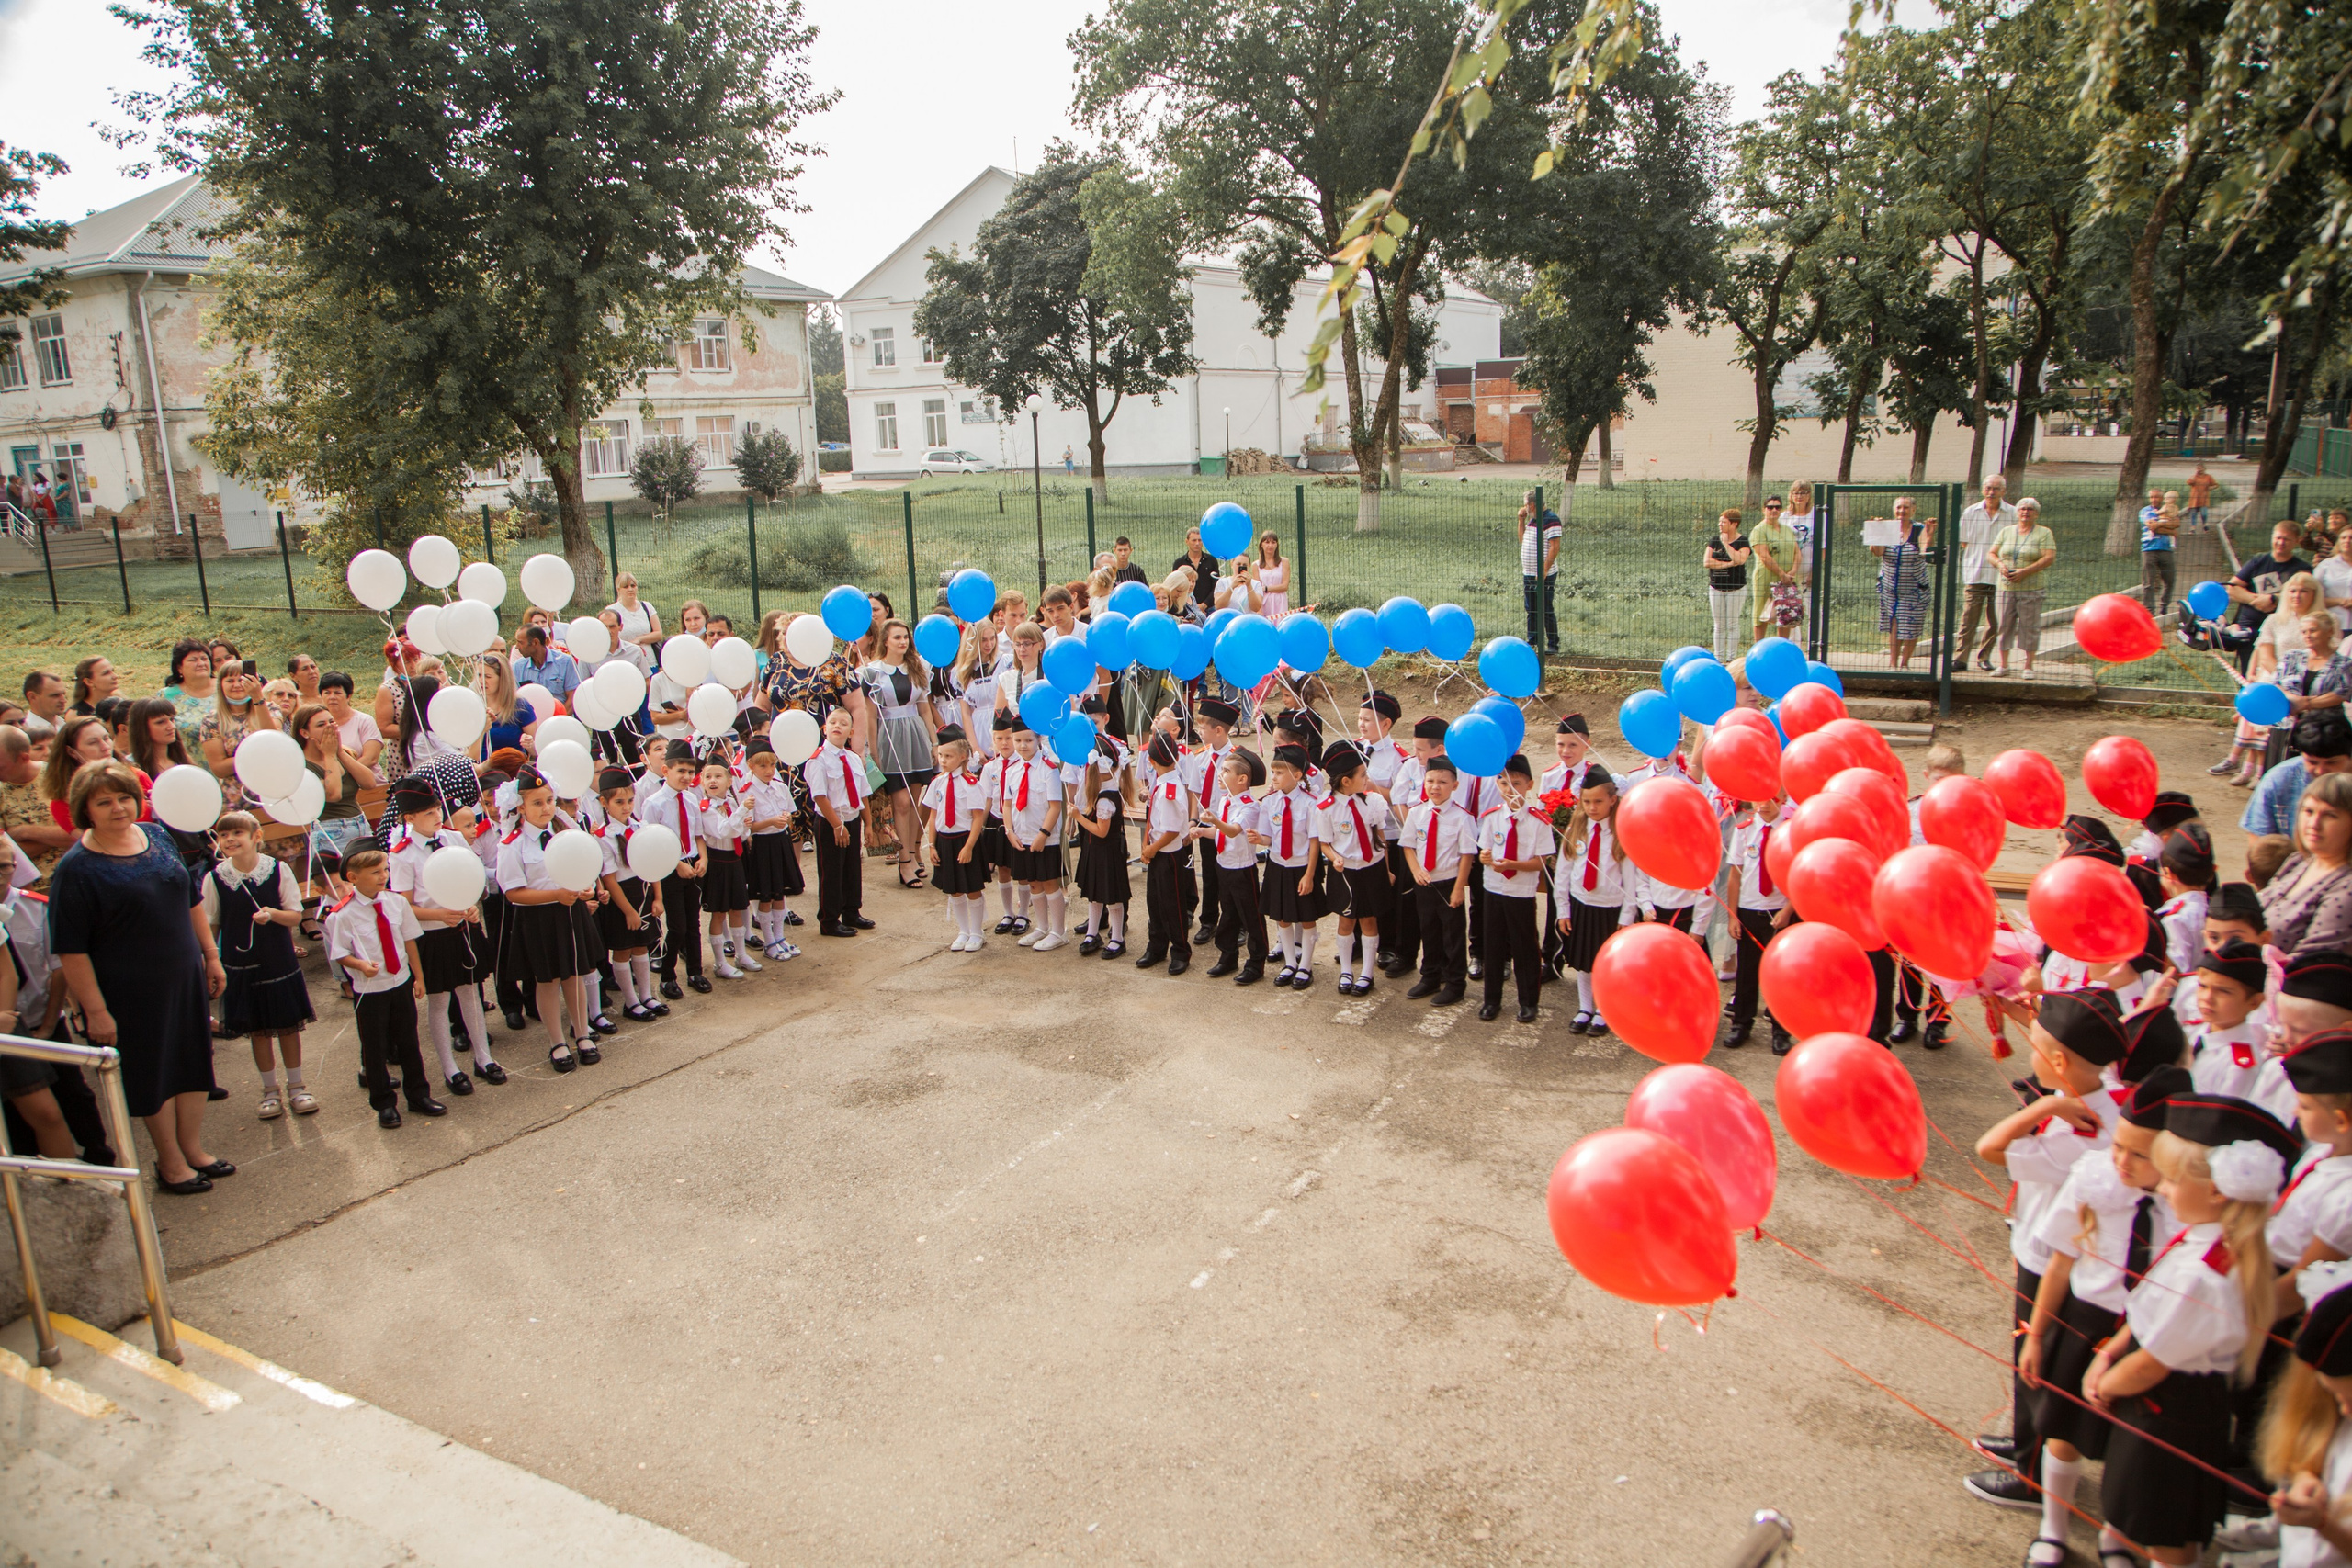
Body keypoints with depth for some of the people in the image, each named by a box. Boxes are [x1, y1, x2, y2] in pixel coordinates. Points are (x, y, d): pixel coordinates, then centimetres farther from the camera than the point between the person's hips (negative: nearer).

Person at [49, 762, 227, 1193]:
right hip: (130, 994, -6)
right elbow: (71, 950, -16)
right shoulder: (75, 869, -16)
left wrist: (211, 955, 14)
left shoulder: (157, 836, 2)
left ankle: (193, 1148, 33)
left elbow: (191, 901, 14)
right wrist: (95, 1011, -17)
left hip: (185, 979, 6)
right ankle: (171, 1163, 25)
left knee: (194, 1064, 15)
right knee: (153, 1075, 8)